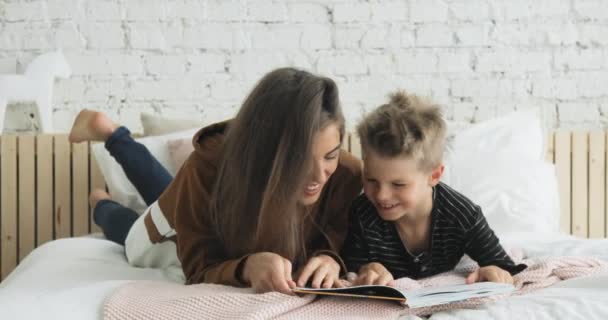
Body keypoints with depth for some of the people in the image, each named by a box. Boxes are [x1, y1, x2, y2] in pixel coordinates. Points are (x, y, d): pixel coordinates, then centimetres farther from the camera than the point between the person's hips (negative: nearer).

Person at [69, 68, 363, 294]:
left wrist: (329, 259, -53)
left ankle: (111, 133, 60)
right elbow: (199, 269, -41)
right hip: (179, 236, -3)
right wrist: (246, 266, -63)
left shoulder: (345, 175, -42)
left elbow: (337, 246, -29)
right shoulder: (211, 163, -46)